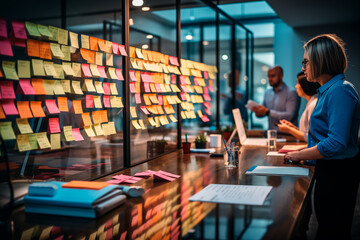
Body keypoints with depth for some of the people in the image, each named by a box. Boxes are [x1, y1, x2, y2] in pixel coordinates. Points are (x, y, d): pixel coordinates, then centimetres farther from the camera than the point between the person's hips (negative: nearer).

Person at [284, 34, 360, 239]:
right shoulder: (329, 89, 11)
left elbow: (336, 143, -27)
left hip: (338, 171, -10)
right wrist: (299, 151, 12)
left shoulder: (340, 90, -21)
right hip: (329, 169, 10)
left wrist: (300, 155, -15)